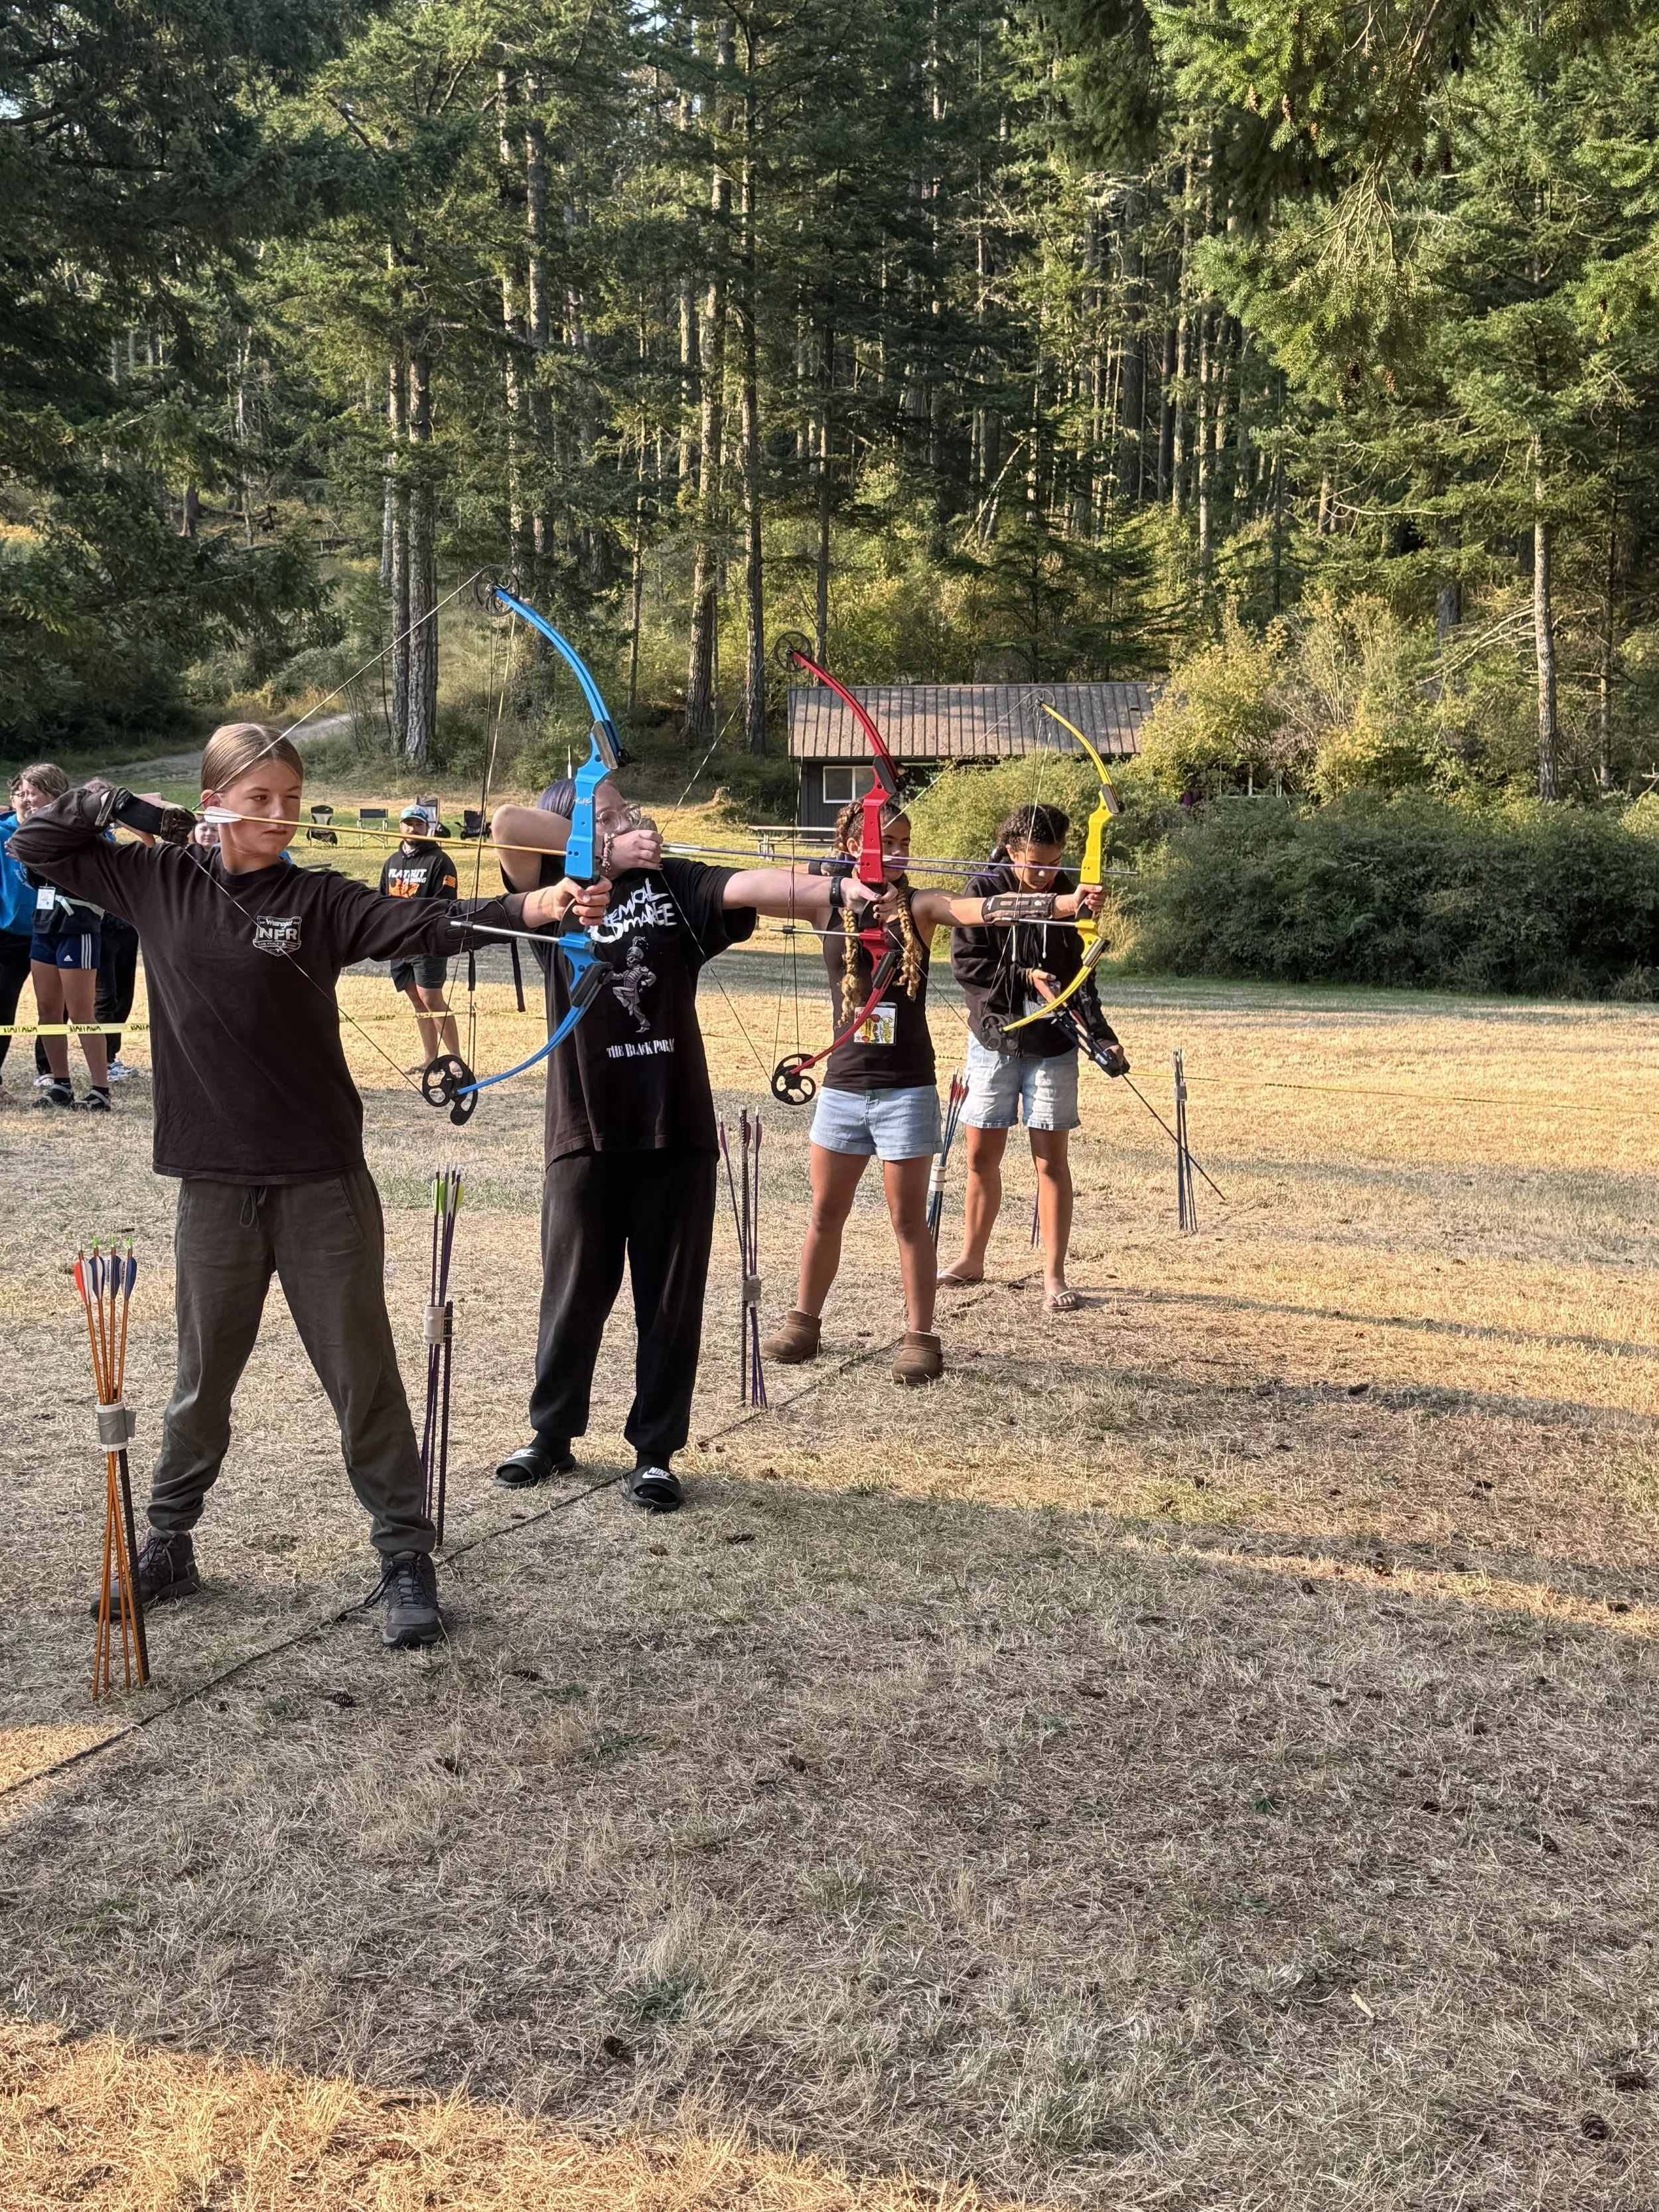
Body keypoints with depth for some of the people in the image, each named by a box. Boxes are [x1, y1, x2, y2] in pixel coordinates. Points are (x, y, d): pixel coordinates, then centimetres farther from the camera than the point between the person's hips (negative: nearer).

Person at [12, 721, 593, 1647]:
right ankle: (168, 1545, 33)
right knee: (204, 1376, 16)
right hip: (216, 1180, 2)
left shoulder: (320, 900, -5)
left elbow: (422, 923, -21)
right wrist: (119, 803, -2)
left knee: (363, 1373, 4)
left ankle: (408, 1558, 14)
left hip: (323, 1177, -2)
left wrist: (535, 906, -37)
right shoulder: (159, 883, 4)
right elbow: (37, 845, 14)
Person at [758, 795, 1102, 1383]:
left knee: (908, 1219, 4)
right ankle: (804, 1322, 29)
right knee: (826, 1213, 14)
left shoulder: (919, 906, -5)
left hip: (906, 1089, -2)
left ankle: (920, 1338, 14)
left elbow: (984, 908, -20)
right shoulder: (828, 901, 0)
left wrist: (1064, 903, -37)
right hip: (843, 1084, 2)